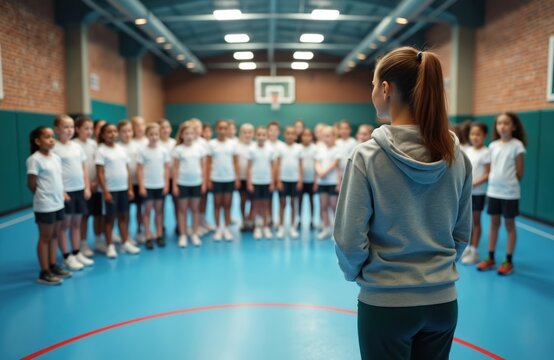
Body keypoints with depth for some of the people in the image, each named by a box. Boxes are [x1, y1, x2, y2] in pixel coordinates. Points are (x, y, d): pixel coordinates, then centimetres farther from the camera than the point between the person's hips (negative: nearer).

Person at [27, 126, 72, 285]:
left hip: (59, 203, 7)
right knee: (45, 238, 2)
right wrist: (43, 196, -2)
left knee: (54, 235, 15)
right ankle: (44, 273, 11)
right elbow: (31, 184, -13)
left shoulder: (56, 157, 9)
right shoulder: (34, 159, -14)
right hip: (45, 206, -7)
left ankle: (53, 266, 26)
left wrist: (61, 194, 7)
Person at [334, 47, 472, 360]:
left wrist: (356, 274, 5)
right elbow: (463, 233, 5)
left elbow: (349, 240, -14)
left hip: (386, 303, -4)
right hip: (444, 301, 4)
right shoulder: (457, 157, -4)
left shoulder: (368, 156, -18)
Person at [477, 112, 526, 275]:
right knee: (493, 223, 11)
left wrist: (509, 183, 1)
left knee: (509, 225, 6)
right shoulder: (493, 145, 5)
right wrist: (493, 183, 3)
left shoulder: (517, 145, -9)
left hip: (510, 193, -5)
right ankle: (490, 258, 20)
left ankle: (508, 261, 16)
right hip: (493, 191, 5)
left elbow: (519, 172, -6)